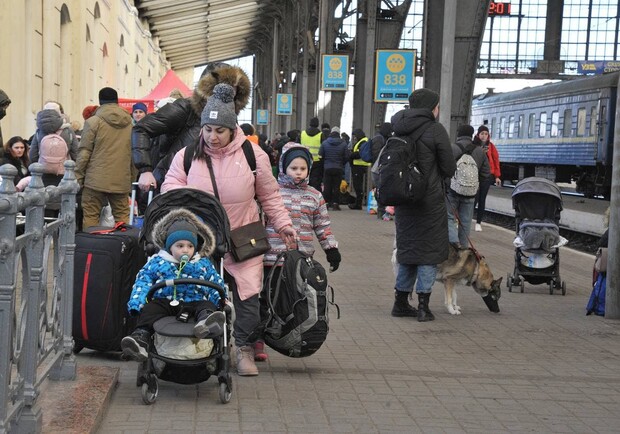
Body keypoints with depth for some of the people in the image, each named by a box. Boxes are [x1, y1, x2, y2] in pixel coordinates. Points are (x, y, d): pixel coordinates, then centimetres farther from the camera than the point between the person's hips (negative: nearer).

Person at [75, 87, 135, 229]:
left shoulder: (93, 122, -4)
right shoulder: (129, 124, 9)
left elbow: (84, 152, -5)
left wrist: (78, 177, 3)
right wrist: (132, 178, 19)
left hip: (96, 180, -4)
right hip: (122, 181, 4)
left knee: (90, 217, 1)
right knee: (122, 216, 7)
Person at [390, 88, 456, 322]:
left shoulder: (399, 129, 7)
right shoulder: (435, 130, -11)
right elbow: (450, 169, -7)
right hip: (430, 199, -6)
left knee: (407, 248, 16)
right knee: (429, 250, 3)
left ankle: (401, 302, 21)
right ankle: (423, 305, 1)